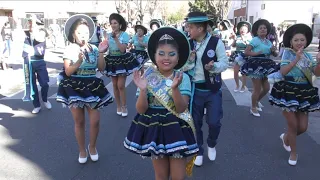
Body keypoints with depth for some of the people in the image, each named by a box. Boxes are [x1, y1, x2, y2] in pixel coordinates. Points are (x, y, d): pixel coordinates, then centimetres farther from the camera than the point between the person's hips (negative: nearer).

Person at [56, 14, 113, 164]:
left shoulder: (94, 48, 2)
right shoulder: (70, 49, -5)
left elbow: (101, 68, -2)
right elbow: (68, 72, -10)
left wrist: (101, 53, -14)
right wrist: (79, 61, -25)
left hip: (92, 87, 2)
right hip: (74, 88, -2)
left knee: (95, 120, 1)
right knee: (79, 121, 8)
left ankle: (92, 146, 28)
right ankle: (82, 150, 27)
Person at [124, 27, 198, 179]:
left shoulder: (183, 78, -8)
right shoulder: (148, 78, -7)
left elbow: (181, 108, -16)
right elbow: (141, 110, -9)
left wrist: (175, 88, -32)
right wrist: (143, 90, -26)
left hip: (177, 130, -1)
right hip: (154, 129, 1)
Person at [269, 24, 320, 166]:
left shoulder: (308, 55, 7)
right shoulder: (287, 53, -7)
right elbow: (283, 72, -21)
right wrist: (296, 59, -29)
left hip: (304, 93, 5)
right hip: (288, 92, -4)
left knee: (303, 127, 7)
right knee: (293, 125, 2)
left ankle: (286, 137, 39)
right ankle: (293, 153, 24)